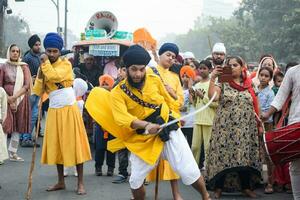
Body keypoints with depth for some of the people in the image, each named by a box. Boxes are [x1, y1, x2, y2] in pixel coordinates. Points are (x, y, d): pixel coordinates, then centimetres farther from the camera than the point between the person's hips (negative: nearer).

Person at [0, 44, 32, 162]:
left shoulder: (24, 67, 7)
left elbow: (27, 85, -2)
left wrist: (15, 97, -13)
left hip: (21, 99, 2)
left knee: (18, 128, 5)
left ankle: (13, 153, 14)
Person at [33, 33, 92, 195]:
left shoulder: (65, 64, -7)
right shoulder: (44, 67, 7)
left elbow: (54, 76, -27)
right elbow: (38, 92, 1)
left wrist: (45, 62, -15)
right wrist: (40, 75, -11)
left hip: (69, 109, -5)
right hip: (53, 111, 5)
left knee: (74, 144, -3)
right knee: (56, 145, 9)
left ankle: (80, 183, 2)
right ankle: (61, 182, 19)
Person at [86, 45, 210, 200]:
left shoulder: (155, 80, -5)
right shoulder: (118, 92, -12)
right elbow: (122, 117, -28)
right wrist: (146, 125, -42)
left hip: (169, 131, 0)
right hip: (143, 139, 0)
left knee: (189, 171, -5)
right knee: (136, 180, 3)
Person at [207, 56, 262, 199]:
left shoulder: (249, 86, 10)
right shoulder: (222, 83, 3)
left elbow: (255, 107, 14)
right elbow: (212, 96, -15)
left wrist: (259, 124, 9)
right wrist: (212, 78, -21)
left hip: (245, 128, 2)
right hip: (225, 127, -2)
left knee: (245, 155, 2)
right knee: (223, 155, -5)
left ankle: (246, 186, 14)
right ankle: (218, 187, 3)